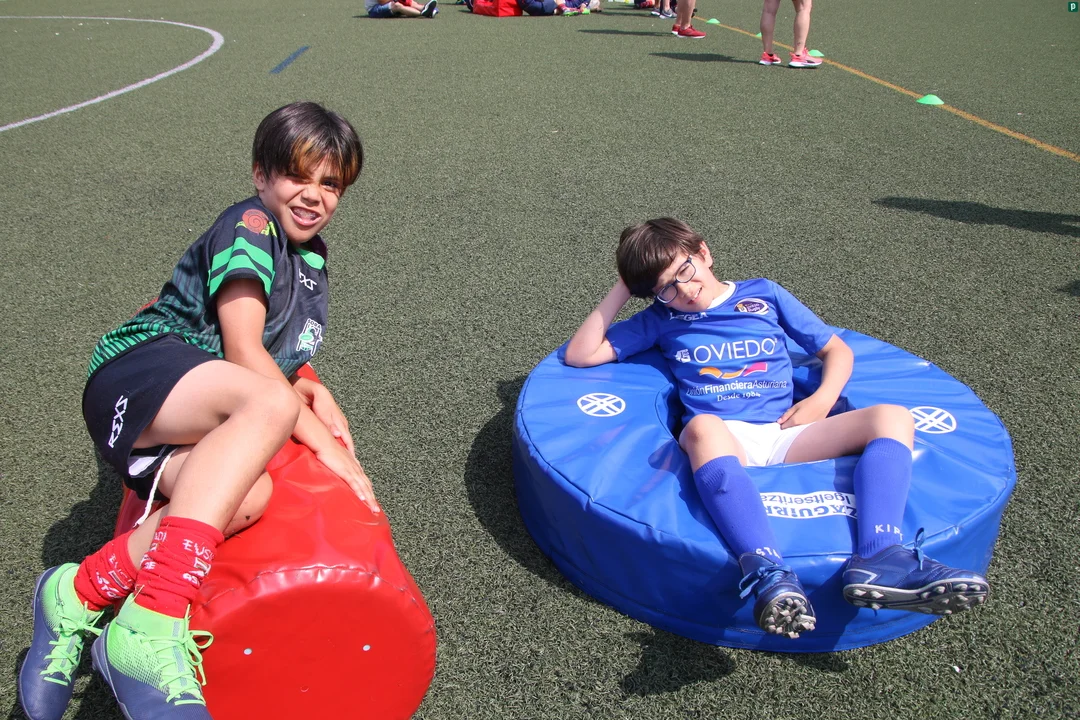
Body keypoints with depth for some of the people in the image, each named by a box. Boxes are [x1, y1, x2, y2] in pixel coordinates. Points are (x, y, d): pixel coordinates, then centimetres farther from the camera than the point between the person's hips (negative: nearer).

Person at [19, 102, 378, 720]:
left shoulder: (311, 254, 21)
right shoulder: (250, 226, -4)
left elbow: (284, 356, 27)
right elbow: (243, 353, -14)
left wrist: (315, 395, 5)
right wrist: (322, 439, -16)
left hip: (191, 426, 7)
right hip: (137, 372, -7)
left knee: (249, 494, -28)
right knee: (270, 404, -39)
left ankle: (81, 597, -16)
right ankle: (151, 627, -43)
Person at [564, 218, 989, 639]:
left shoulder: (764, 294, 21)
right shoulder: (662, 319, 20)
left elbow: (837, 351, 22)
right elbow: (580, 355, 14)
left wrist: (822, 400, 1)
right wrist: (620, 292, 12)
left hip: (784, 436, 3)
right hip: (722, 441, -2)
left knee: (893, 418, -20)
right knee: (703, 427, -40)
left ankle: (876, 560, -42)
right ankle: (768, 574, -58)